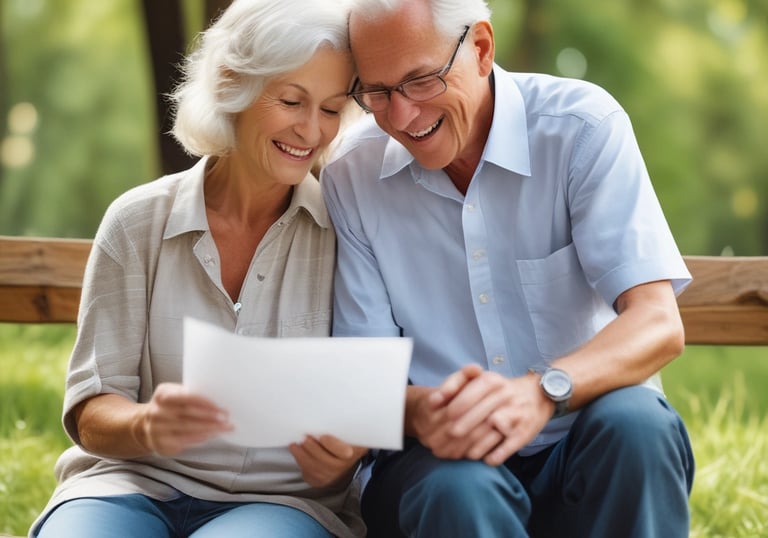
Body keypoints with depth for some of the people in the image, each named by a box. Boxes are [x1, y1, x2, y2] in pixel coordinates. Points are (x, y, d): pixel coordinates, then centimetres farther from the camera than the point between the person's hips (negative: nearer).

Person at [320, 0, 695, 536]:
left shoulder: (582, 126, -9)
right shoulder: (352, 175, -2)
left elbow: (659, 325, -18)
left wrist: (542, 390, -38)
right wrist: (417, 411, -28)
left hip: (593, 446, 2)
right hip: (447, 459, -1)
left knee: (635, 419, -32)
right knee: (459, 489, -35)